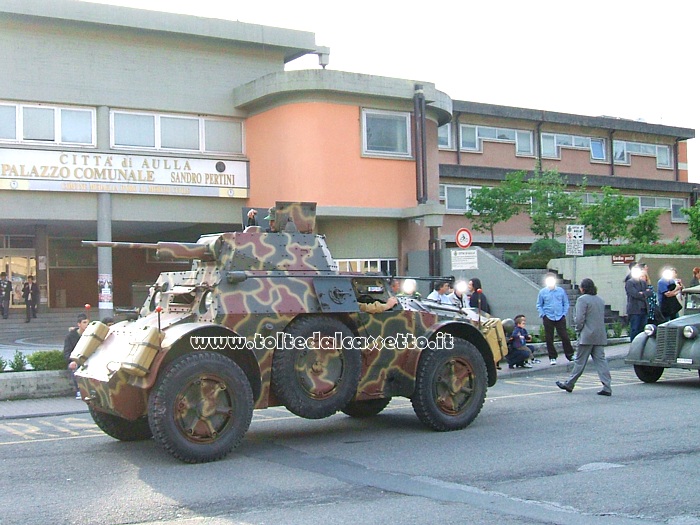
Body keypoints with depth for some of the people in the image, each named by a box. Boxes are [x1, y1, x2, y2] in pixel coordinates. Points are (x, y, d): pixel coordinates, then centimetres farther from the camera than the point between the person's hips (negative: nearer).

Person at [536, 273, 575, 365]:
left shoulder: (561, 291, 1)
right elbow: (539, 305, 8)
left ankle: (570, 355, 15)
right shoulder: (542, 292, 1)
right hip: (548, 318, 0)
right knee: (549, 339, 4)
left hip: (560, 318, 0)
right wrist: (543, 314, -3)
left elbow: (566, 303, 10)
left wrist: (564, 313, 0)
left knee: (564, 337, 1)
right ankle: (552, 357, 15)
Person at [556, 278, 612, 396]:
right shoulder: (600, 300, 14)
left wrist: (578, 330, -1)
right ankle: (607, 387, -2)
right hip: (600, 336, 7)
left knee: (580, 361, 2)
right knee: (600, 360, 4)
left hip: (587, 335, -7)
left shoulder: (582, 299, -10)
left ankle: (569, 384, 13)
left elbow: (580, 319, -16)